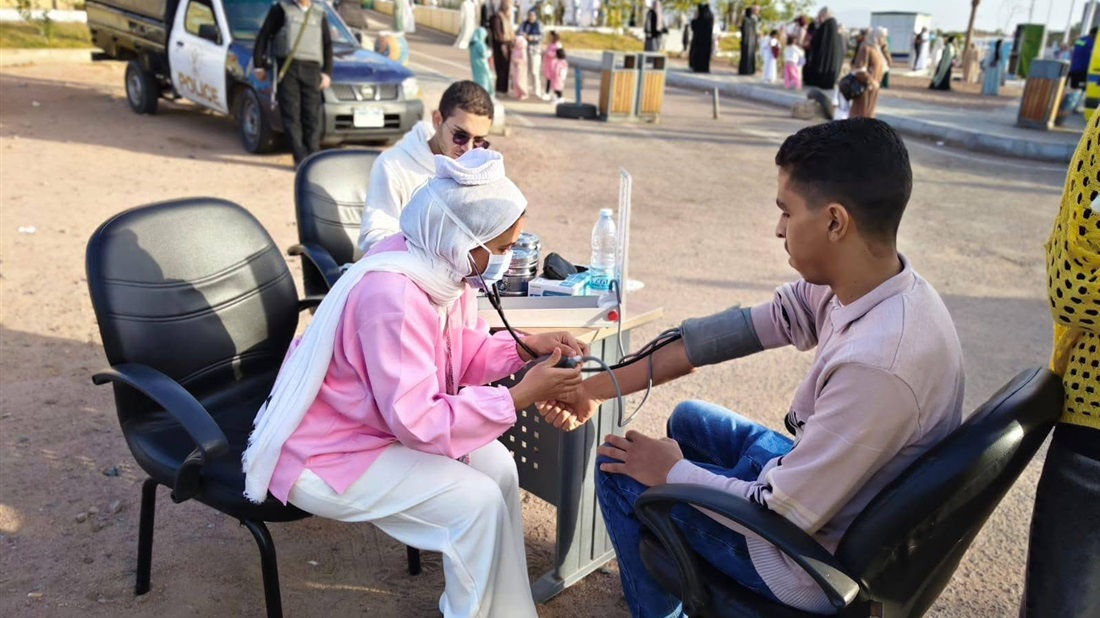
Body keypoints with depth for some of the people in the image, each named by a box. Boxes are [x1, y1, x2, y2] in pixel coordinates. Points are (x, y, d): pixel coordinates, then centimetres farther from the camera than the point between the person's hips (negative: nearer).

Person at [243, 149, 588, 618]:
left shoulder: (442, 264, -7)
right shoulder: (393, 297, -35)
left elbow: (459, 352, 5)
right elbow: (419, 421, -33)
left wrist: (524, 348, -10)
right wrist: (520, 398, -30)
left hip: (386, 421, 9)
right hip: (326, 454, -9)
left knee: (497, 465, 0)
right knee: (477, 500, -17)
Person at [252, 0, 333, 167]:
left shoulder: (319, 13, 18)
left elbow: (327, 45, 18)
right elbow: (263, 36, 8)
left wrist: (327, 72, 6)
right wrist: (258, 65, 3)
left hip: (311, 70, 2)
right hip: (287, 68, -2)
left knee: (312, 115, -4)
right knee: (291, 114, -7)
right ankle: (301, 159, -8)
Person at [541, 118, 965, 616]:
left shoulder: (877, 365, -37)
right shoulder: (860, 281, -13)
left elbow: (781, 516, -28)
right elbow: (741, 328, -7)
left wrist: (671, 472, -11)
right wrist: (602, 386, -4)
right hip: (822, 488, 8)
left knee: (619, 472, 1)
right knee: (689, 418, 23)